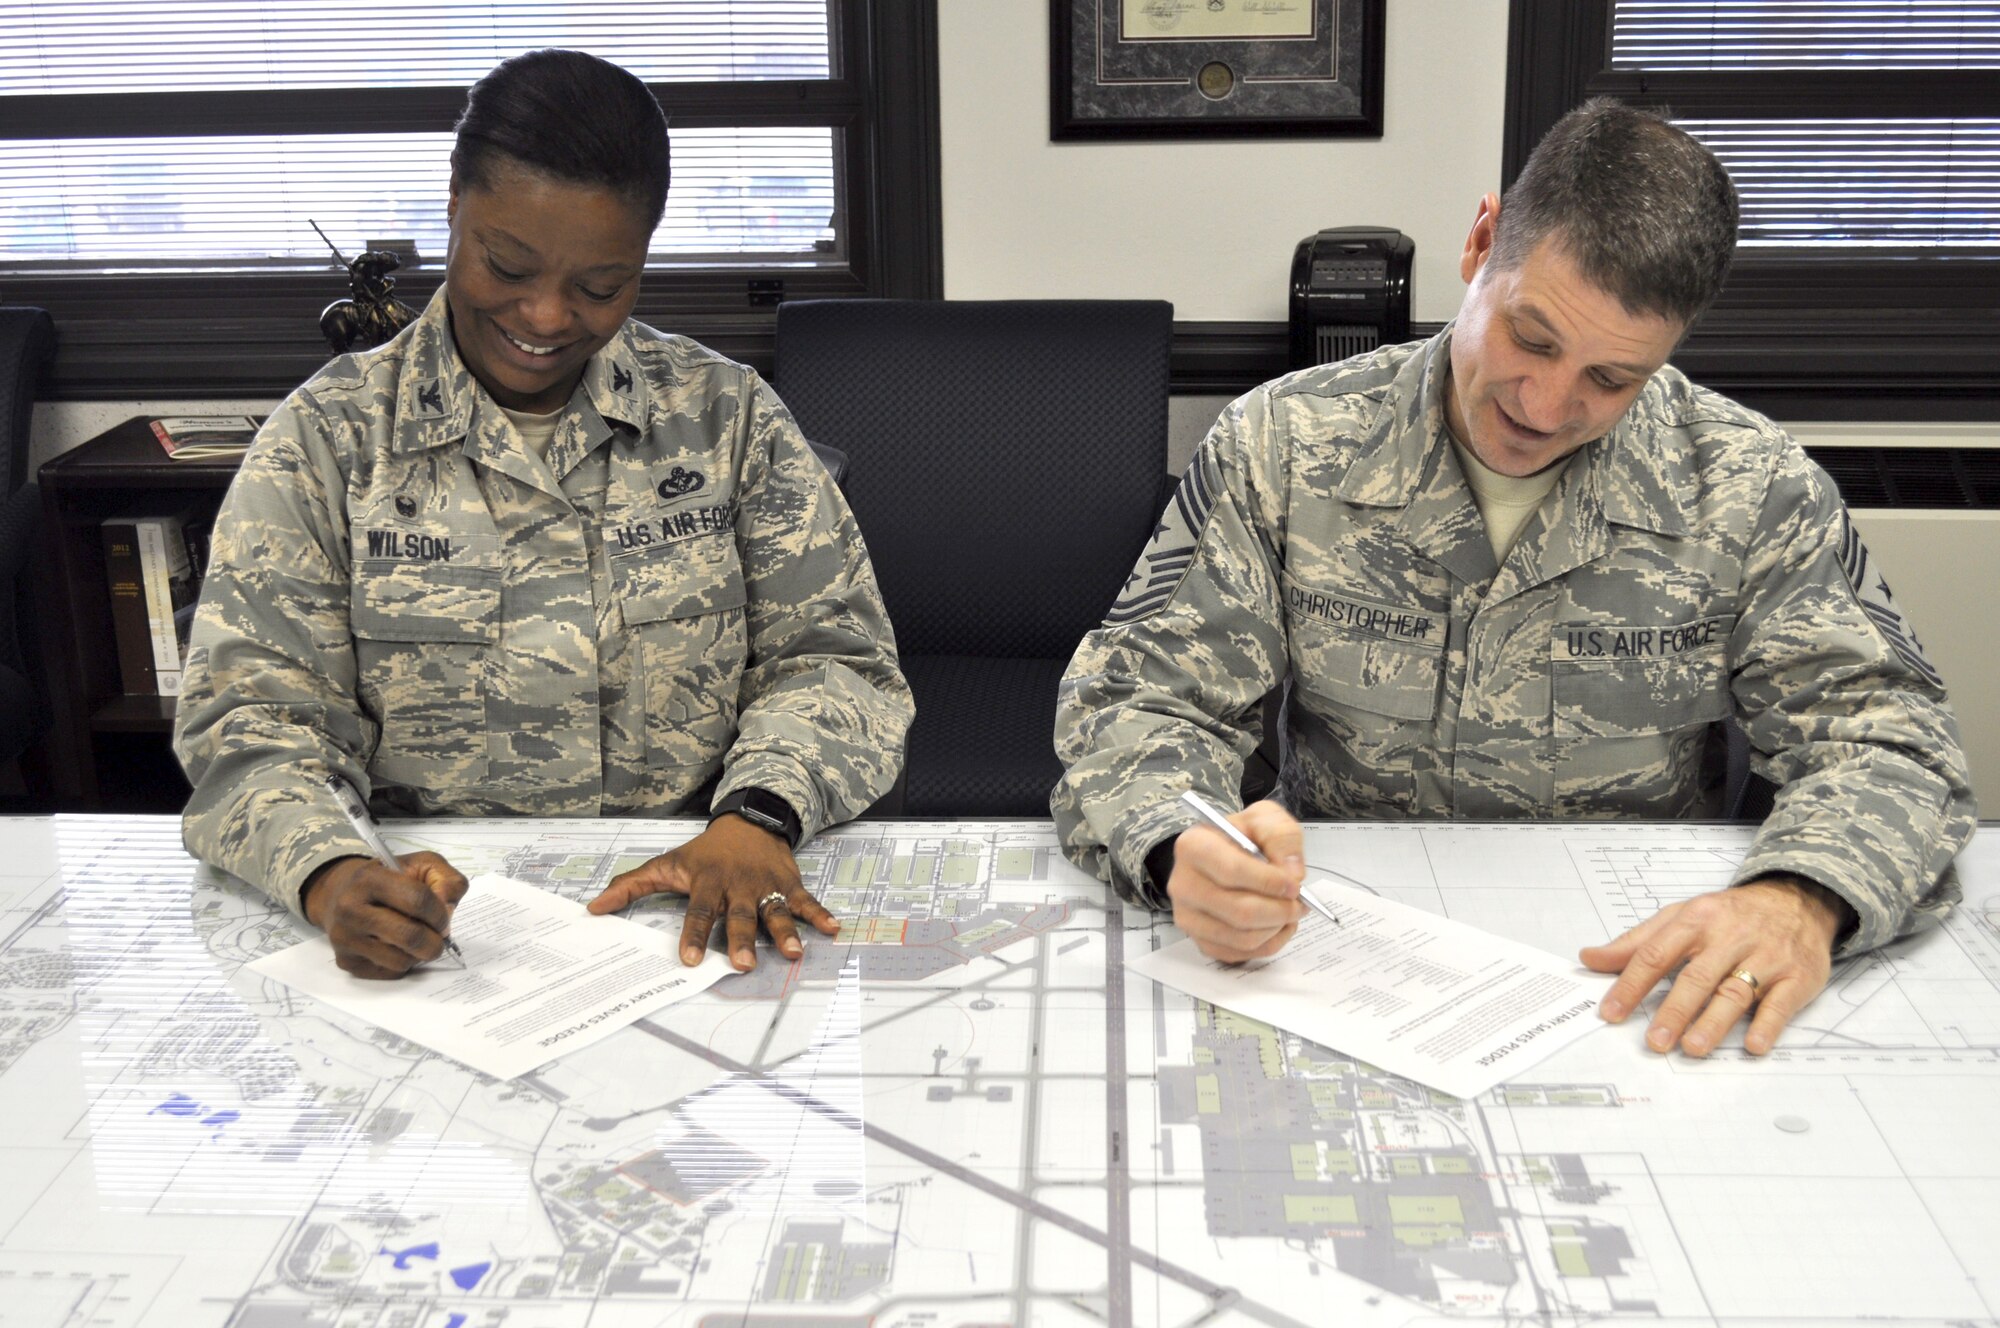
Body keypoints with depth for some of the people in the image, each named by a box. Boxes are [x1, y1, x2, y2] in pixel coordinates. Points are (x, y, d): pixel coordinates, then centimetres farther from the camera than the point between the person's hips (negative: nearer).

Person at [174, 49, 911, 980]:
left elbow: (834, 660, 5)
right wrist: (331, 873, -27)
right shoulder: (328, 438, 0)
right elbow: (251, 716, -6)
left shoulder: (727, 416, 6)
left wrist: (757, 815, -17)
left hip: (689, 924, 0)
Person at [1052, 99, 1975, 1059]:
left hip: (1636, 971, 3)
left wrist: (1800, 898, -26)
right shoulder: (1278, 447, -5)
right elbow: (1134, 705, -5)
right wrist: (1183, 853, -29)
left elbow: (1883, 738, -2)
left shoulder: (1752, 487, -3)